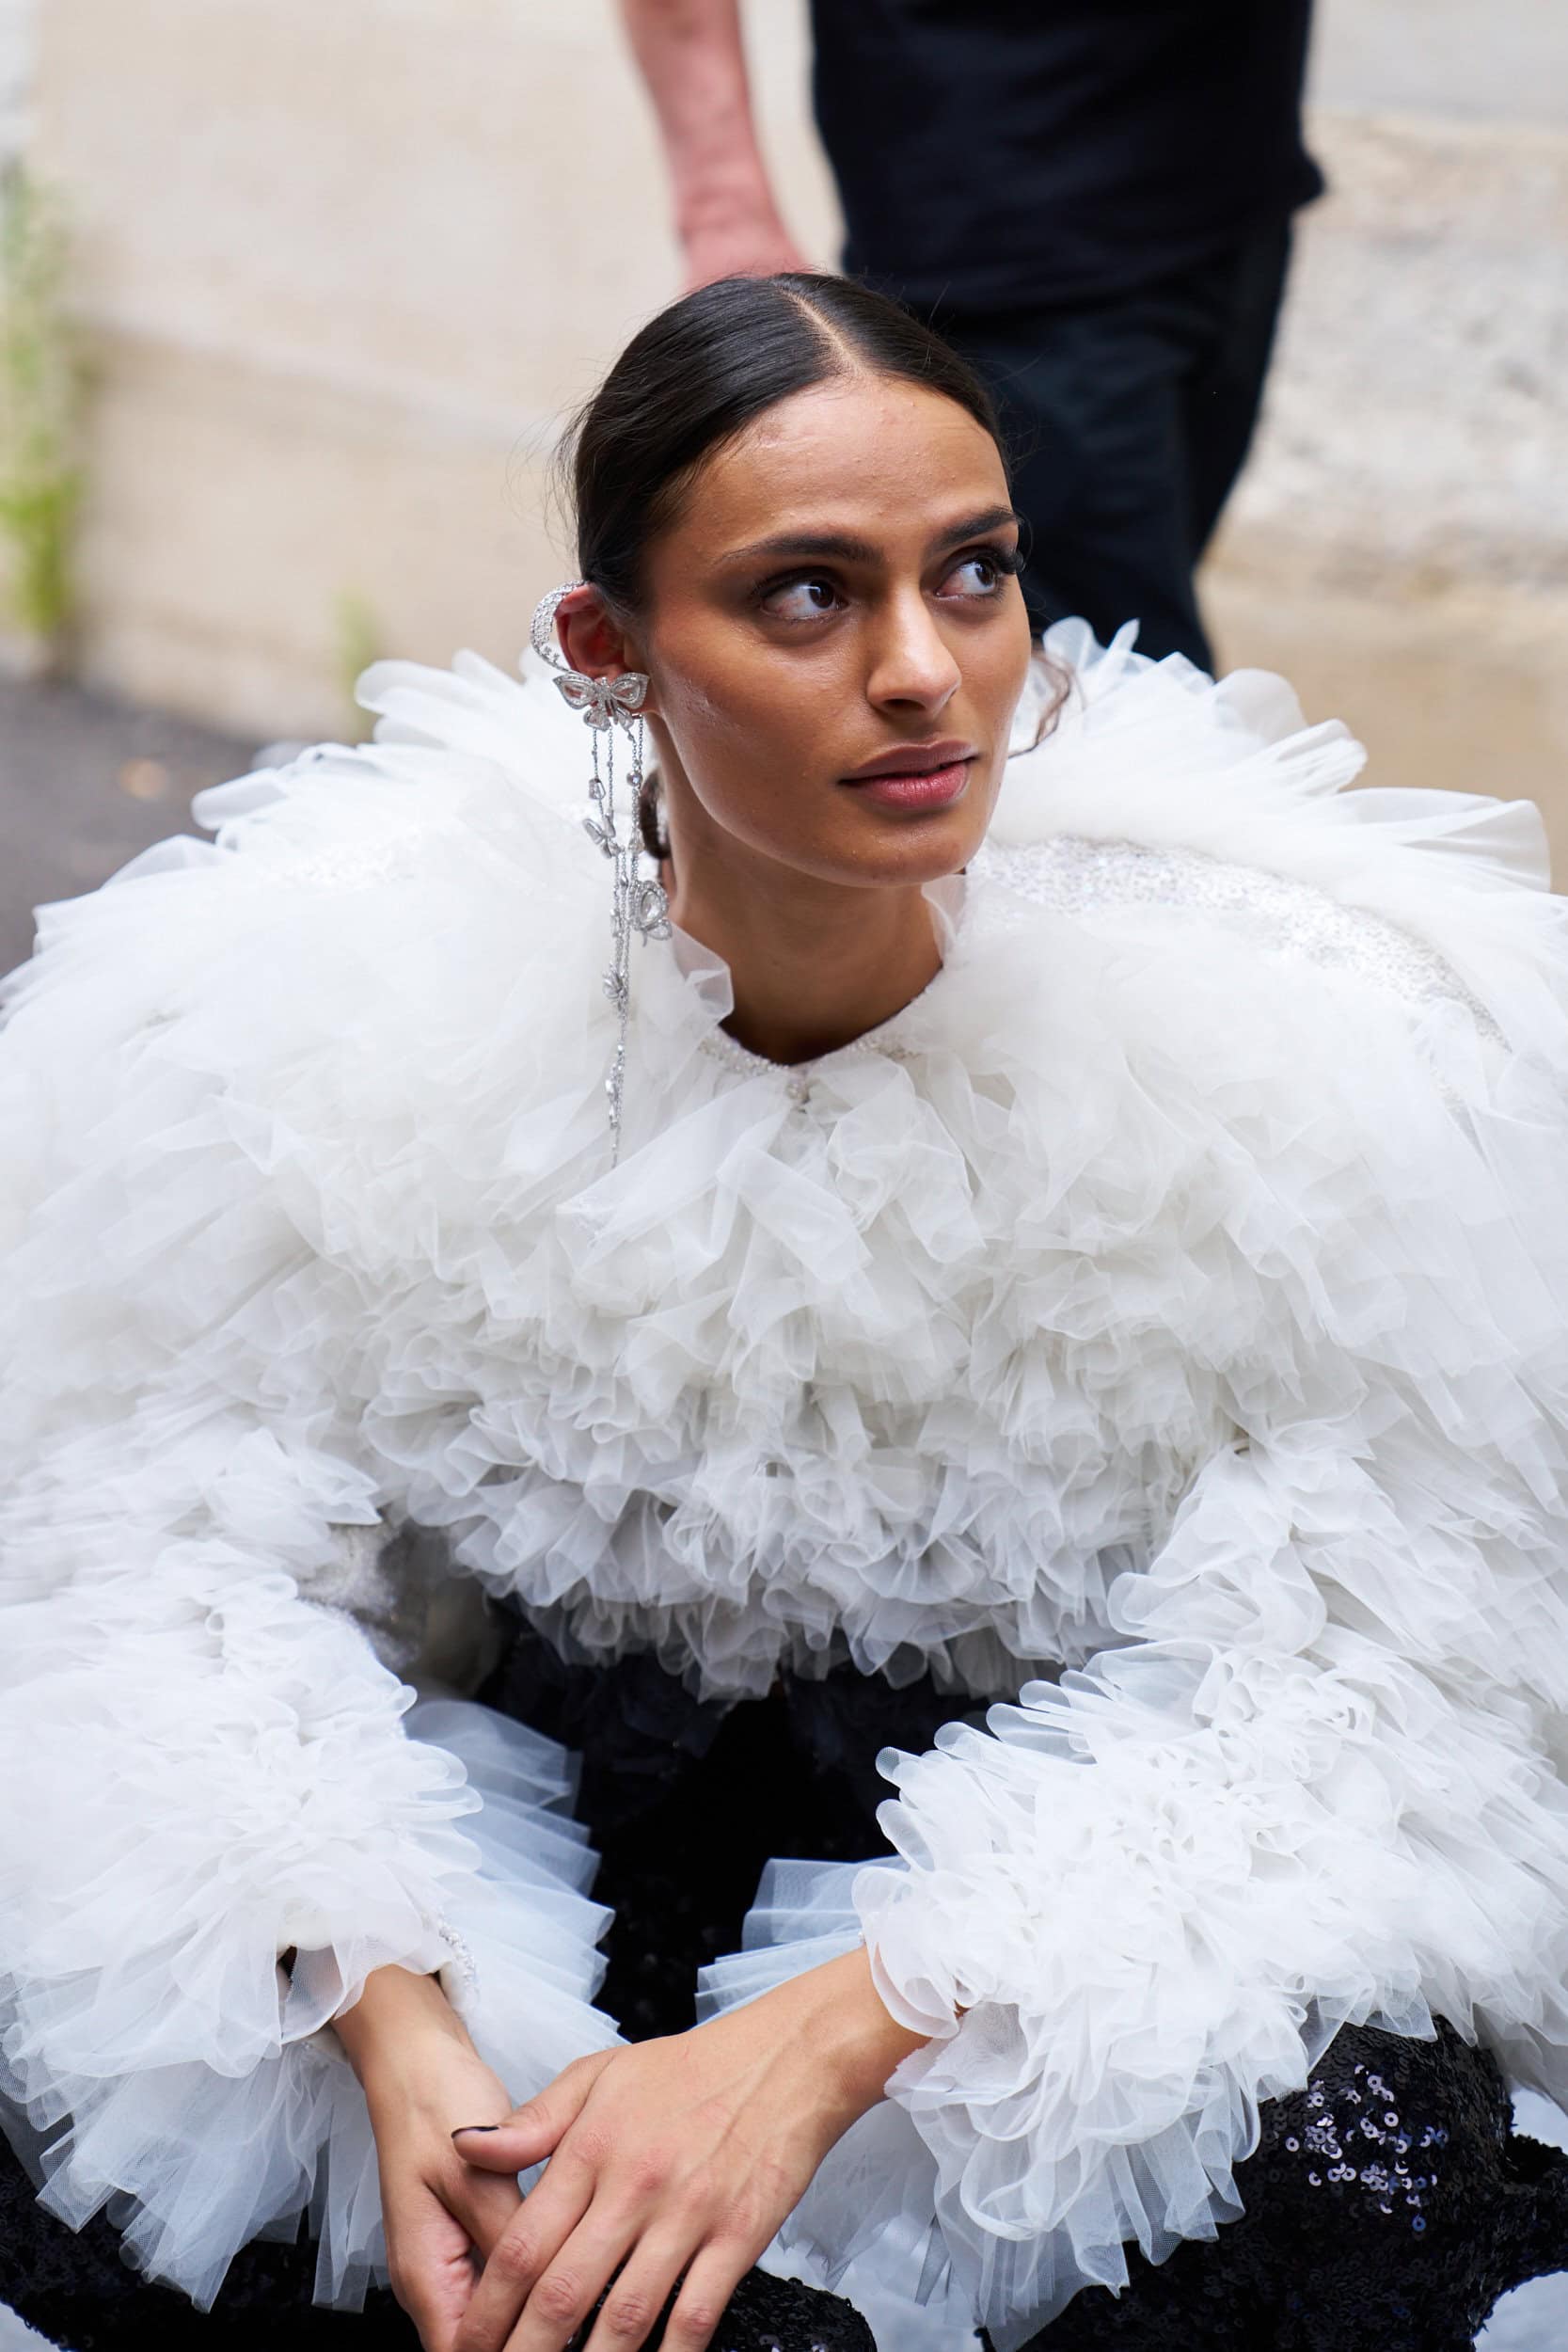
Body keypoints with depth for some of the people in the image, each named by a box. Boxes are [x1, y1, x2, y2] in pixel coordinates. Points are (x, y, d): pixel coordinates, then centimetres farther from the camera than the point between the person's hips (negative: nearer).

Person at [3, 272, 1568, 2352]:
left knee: (1350, 2156, -31)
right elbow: (171, 1540, -11)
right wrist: (392, 2024, -29)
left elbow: (1365, 1688, -18)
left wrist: (824, 2040, -31)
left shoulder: (1312, 1041, -18)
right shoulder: (315, 990, -14)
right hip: (530, 1835, 1)